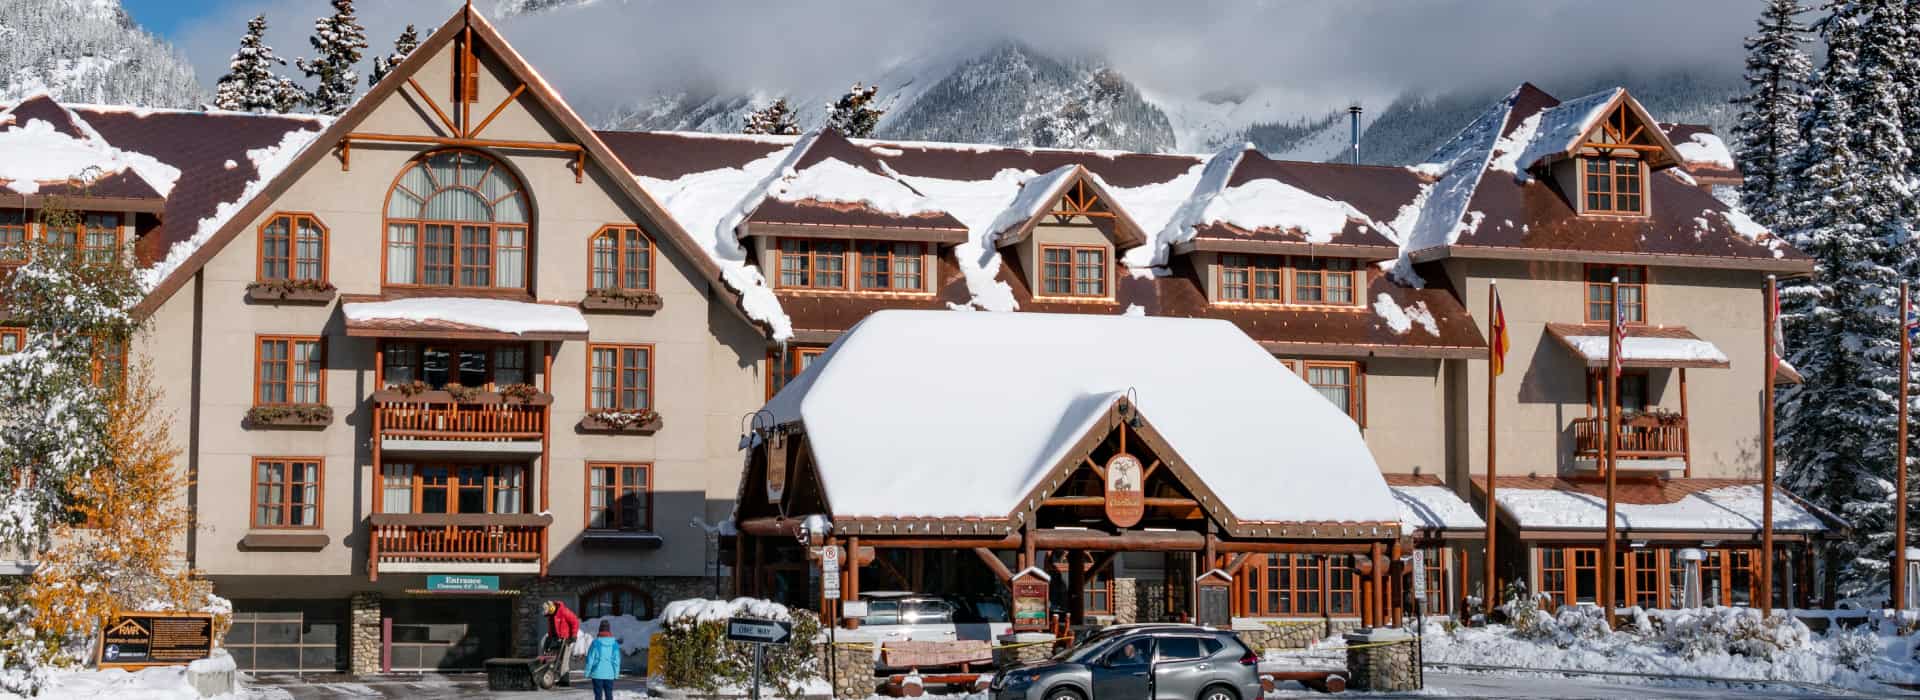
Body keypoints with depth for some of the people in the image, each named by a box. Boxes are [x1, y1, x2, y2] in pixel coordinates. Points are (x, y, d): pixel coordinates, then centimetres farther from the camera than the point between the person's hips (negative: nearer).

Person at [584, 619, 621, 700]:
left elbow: (590, 659, -6)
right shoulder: (614, 643, -2)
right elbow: (616, 659, 2)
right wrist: (616, 673, 11)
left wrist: (587, 672, 4)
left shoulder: (596, 642, -9)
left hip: (597, 673, -2)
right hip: (609, 674, 2)